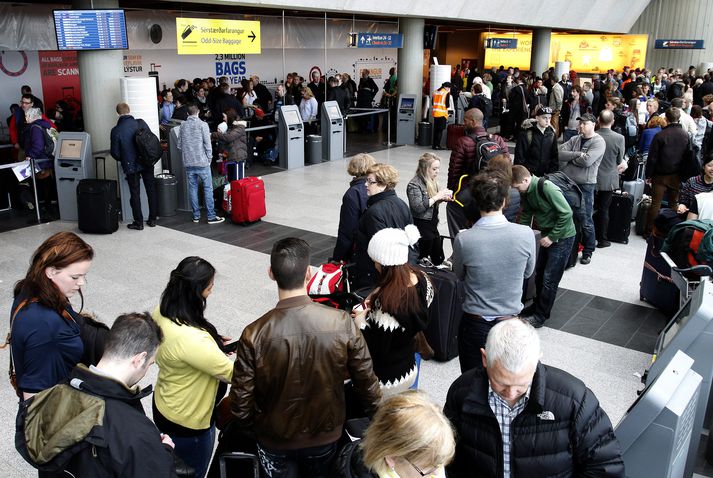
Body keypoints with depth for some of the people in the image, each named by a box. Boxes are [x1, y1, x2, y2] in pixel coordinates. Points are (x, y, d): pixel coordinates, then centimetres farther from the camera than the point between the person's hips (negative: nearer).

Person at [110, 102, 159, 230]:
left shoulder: (116, 130, -12)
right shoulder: (141, 123, -7)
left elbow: (115, 153, -7)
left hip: (131, 166, -2)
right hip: (147, 163, 3)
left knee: (135, 193, 7)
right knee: (151, 190, 14)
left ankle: (138, 223, 12)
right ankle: (152, 219, 21)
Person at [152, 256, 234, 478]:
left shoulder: (162, 312, -12)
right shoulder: (192, 339, -39)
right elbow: (233, 373, -28)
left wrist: (213, 344, 2)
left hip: (165, 406, 8)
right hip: (188, 420, -8)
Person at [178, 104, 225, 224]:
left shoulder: (183, 125, 5)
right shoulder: (202, 124, -8)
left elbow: (179, 145, 9)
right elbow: (207, 144, -10)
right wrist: (209, 158, 2)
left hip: (188, 163, 5)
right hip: (202, 162, -4)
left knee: (192, 188, 10)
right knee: (208, 188, 0)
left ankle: (196, 216, 14)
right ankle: (211, 216, 0)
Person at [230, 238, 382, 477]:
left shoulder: (254, 335, -25)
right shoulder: (342, 323, -23)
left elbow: (241, 404, -16)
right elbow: (366, 382, -12)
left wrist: (252, 426, 6)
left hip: (275, 440, -1)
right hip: (326, 435, 1)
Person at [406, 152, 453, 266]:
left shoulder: (432, 181, 8)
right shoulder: (414, 185, -16)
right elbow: (418, 207, -24)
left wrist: (443, 197, 0)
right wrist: (437, 196, -21)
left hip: (432, 224, 8)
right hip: (421, 225, -8)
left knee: (438, 259, 12)